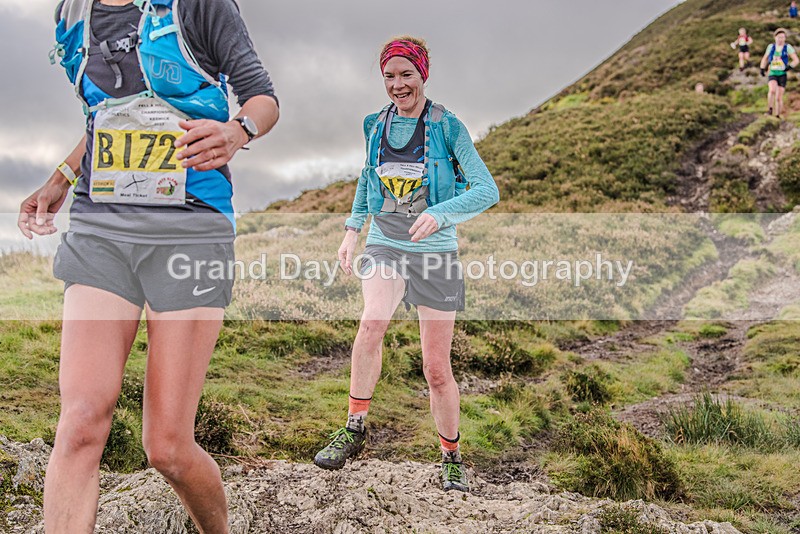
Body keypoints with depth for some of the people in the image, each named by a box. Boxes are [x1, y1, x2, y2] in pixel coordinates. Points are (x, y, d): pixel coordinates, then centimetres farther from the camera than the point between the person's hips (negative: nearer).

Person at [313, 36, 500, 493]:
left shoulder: (447, 127, -7)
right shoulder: (376, 126, 6)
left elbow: (487, 190, -12)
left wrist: (440, 214, -28)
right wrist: (353, 228, 14)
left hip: (436, 252, -2)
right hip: (385, 247, 2)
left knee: (437, 368, 2)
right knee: (372, 322, -29)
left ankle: (452, 456, 24)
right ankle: (355, 428, -10)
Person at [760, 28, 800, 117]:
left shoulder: (788, 47, -4)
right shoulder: (771, 47, 4)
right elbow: (765, 58, 20)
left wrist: (789, 67, -20)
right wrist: (762, 69, 9)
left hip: (782, 75, -1)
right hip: (772, 74, 1)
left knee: (779, 98, 0)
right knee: (772, 90, -30)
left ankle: (777, 116, 12)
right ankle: (770, 110, -16)